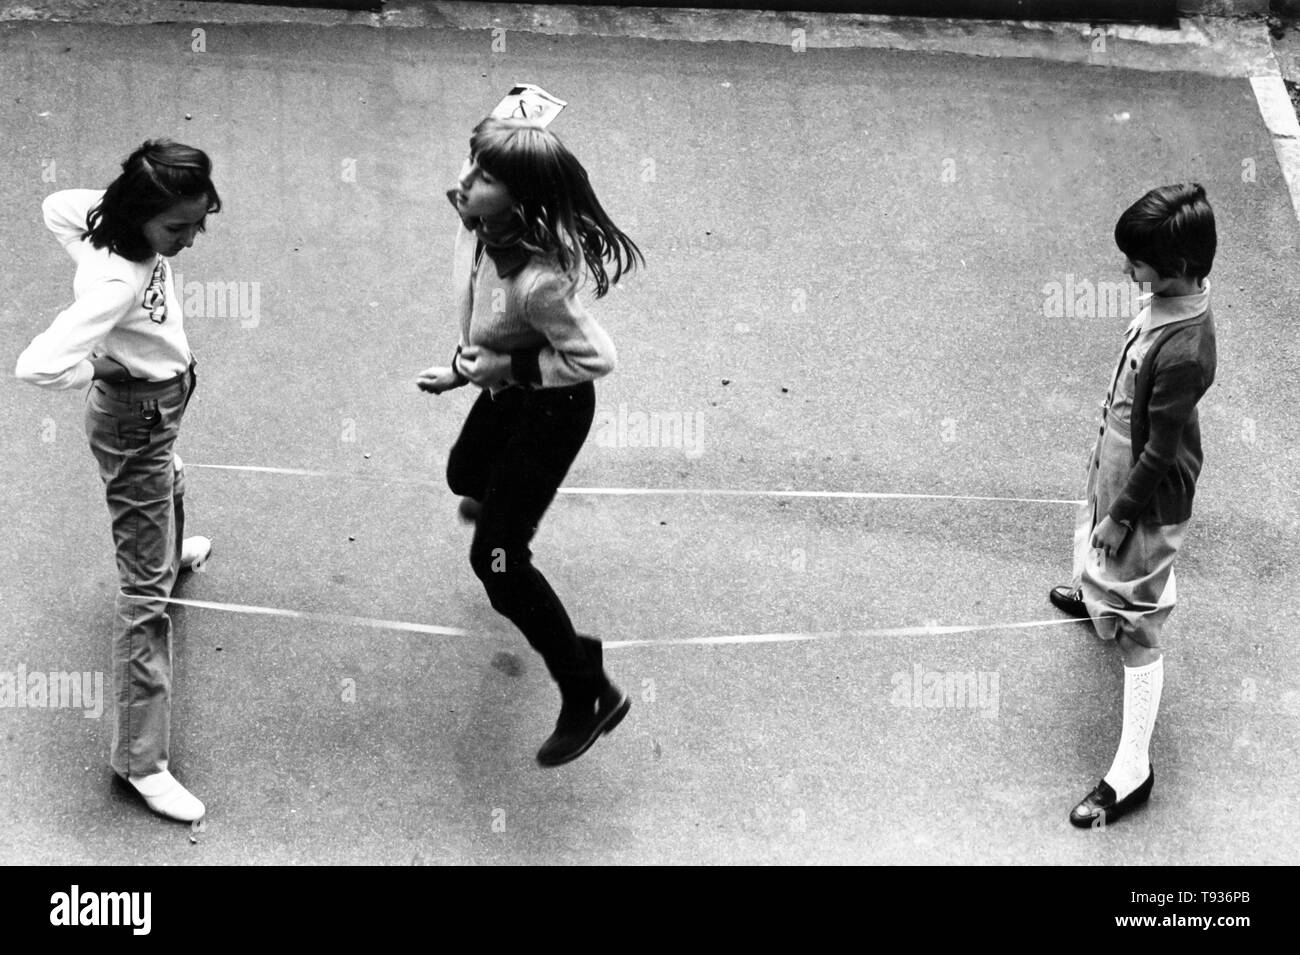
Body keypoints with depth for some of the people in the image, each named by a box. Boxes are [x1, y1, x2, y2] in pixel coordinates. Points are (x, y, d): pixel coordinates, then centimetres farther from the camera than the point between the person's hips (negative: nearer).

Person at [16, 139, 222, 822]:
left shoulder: (112, 220, -16)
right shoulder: (119, 284, -39)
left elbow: (57, 207, 7)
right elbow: (37, 365, -48)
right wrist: (97, 370, -28)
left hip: (159, 407, 9)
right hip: (135, 421, -9)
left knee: (167, 489, 41)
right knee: (145, 591, -4)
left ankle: (172, 553, 76)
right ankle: (140, 756, 4)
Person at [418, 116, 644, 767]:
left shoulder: (536, 280, -41)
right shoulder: (478, 225, -18)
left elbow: (595, 357, -27)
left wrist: (510, 366, -25)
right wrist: (464, 368, 8)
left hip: (551, 408, -8)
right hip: (506, 393, 8)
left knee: (497, 560, -5)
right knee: (465, 476, 35)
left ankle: (590, 694, 9)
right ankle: (501, 505, 76)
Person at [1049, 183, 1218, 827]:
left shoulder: (1183, 350, -37)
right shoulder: (1171, 293, -10)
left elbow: (1162, 451, -26)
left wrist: (1121, 515, -15)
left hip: (1148, 496, -9)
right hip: (1118, 463, 9)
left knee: (1136, 628, 1)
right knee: (1094, 546, 38)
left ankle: (1132, 770, 11)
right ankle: (1094, 595, 73)